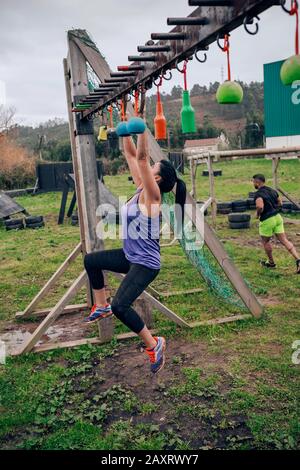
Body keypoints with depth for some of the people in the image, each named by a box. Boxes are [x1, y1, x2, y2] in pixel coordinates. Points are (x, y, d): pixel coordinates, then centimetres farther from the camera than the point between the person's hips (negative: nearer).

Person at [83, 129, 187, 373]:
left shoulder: (152, 196, -20)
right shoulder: (141, 188, 2)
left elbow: (141, 157, -30)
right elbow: (131, 155, 5)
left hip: (145, 263, -10)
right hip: (129, 256, 10)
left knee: (120, 306, -24)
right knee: (91, 260, 22)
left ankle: (153, 344, -1)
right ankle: (102, 306, 35)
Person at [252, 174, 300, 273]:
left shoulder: (258, 194, -16)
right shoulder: (272, 190, 10)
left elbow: (260, 206, -32)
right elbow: (280, 203, 19)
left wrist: (258, 214, -13)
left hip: (267, 221, -7)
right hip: (277, 217, 7)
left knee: (266, 241, 16)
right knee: (284, 240, 5)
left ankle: (271, 262, 30)